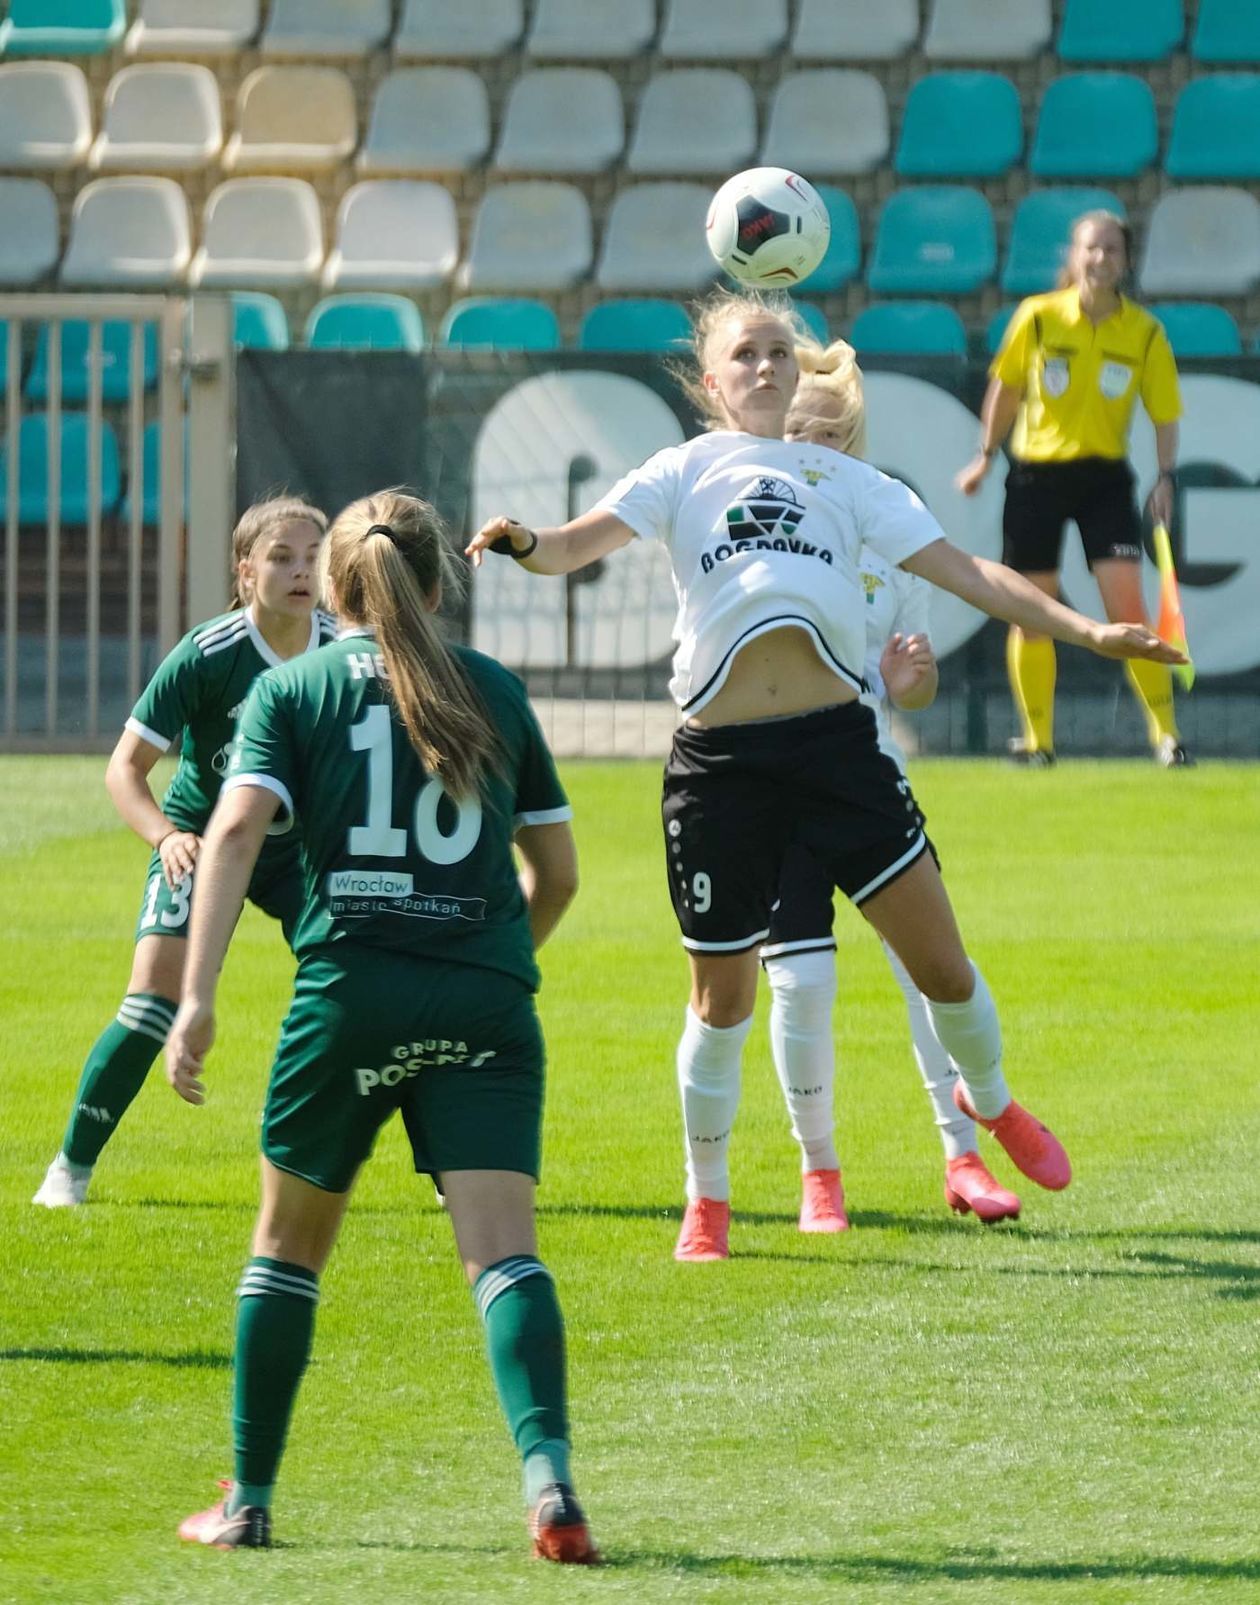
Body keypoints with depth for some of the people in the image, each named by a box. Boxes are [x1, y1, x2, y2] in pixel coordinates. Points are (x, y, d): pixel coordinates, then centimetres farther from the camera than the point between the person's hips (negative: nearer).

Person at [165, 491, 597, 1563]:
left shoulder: (292, 691, 8)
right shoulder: (495, 691, 14)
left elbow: (237, 829, -8)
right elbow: (557, 871, 19)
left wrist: (197, 995, -14)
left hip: (350, 991, -1)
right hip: (486, 1005, 1)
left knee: (290, 1242, 17)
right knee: (502, 1246, -8)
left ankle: (249, 1500, 21)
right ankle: (548, 1469, -30)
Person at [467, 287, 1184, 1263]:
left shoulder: (845, 480, 18)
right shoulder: (686, 472, 12)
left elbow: (966, 573, 16)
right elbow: (578, 544, -1)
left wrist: (1087, 632, 8)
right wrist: (523, 545, -25)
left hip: (835, 741, 1)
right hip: (720, 754, -1)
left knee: (941, 965, -2)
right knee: (722, 997, 4)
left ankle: (992, 1107, 27)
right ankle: (707, 1202, 21)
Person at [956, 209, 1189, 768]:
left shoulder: (1145, 332, -4)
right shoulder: (1037, 318, -5)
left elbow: (1165, 413, 2)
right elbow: (1006, 387, 10)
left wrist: (1165, 479, -10)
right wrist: (986, 455, 13)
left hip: (1105, 475, -1)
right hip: (1035, 473, 1)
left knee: (1127, 607, -12)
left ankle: (1165, 732, -6)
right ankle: (1036, 738, 16)